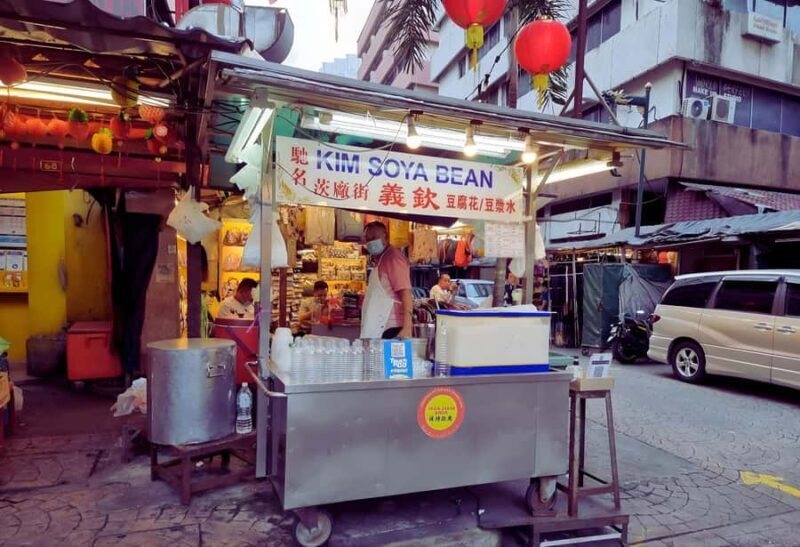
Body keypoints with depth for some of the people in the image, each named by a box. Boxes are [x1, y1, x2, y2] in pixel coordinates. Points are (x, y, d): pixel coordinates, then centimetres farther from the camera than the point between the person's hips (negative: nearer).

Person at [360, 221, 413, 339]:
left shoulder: (393, 257, -9)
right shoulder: (379, 261, 20)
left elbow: (406, 293, -18)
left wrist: (407, 328, -26)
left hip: (391, 328, -9)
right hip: (378, 329, 9)